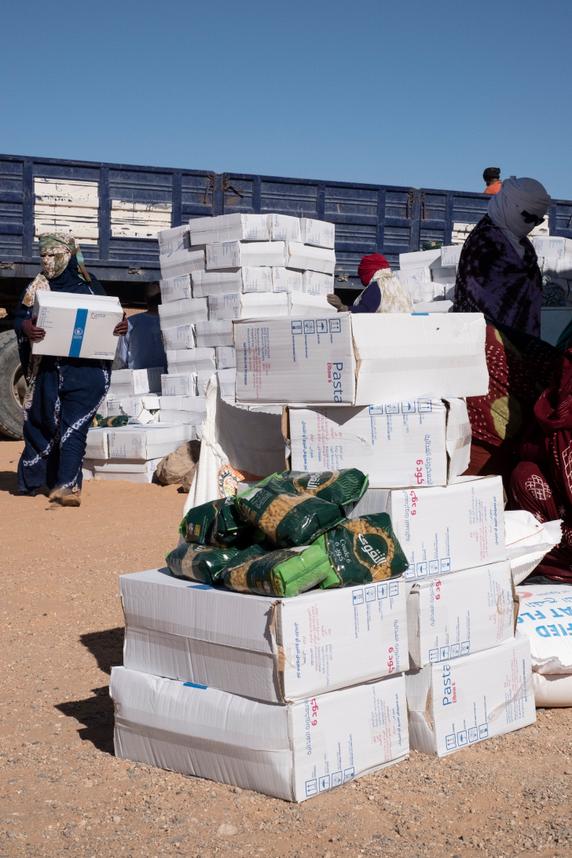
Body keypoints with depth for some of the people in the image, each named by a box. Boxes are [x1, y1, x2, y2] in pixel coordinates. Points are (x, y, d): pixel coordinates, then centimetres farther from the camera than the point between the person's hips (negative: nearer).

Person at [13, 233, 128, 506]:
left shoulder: (88, 284, 5)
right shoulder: (38, 287, 8)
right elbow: (20, 318, 0)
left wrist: (121, 325, -13)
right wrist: (27, 327, -24)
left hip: (85, 368, -2)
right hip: (49, 368, 2)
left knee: (73, 427, -9)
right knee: (46, 423, 7)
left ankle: (66, 486, -13)